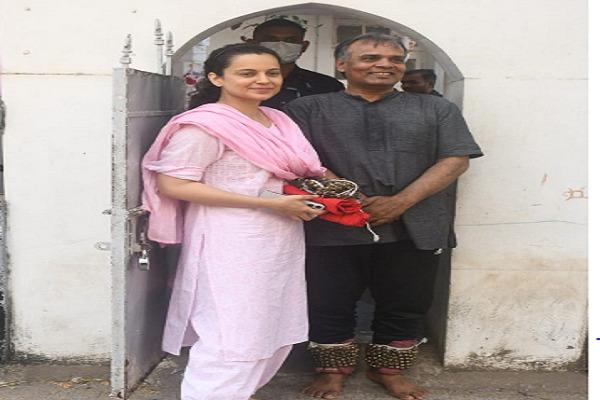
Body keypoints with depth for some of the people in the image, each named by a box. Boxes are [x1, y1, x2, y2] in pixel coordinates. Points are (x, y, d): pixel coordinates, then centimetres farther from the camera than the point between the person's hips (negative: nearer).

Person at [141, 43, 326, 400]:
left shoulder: (279, 121, 11)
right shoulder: (204, 125, -15)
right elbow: (174, 184, -20)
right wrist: (271, 203, -21)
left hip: (282, 240, 9)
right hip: (232, 242, -9)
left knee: (278, 330, 17)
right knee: (232, 337, -5)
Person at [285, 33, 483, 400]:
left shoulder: (436, 109, 11)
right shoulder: (308, 109, 7)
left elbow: (456, 159, 1)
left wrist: (401, 202, -11)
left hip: (414, 227, 2)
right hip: (333, 227, -1)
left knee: (406, 305, 10)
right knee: (329, 303, 6)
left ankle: (388, 369, 30)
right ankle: (333, 370, 27)